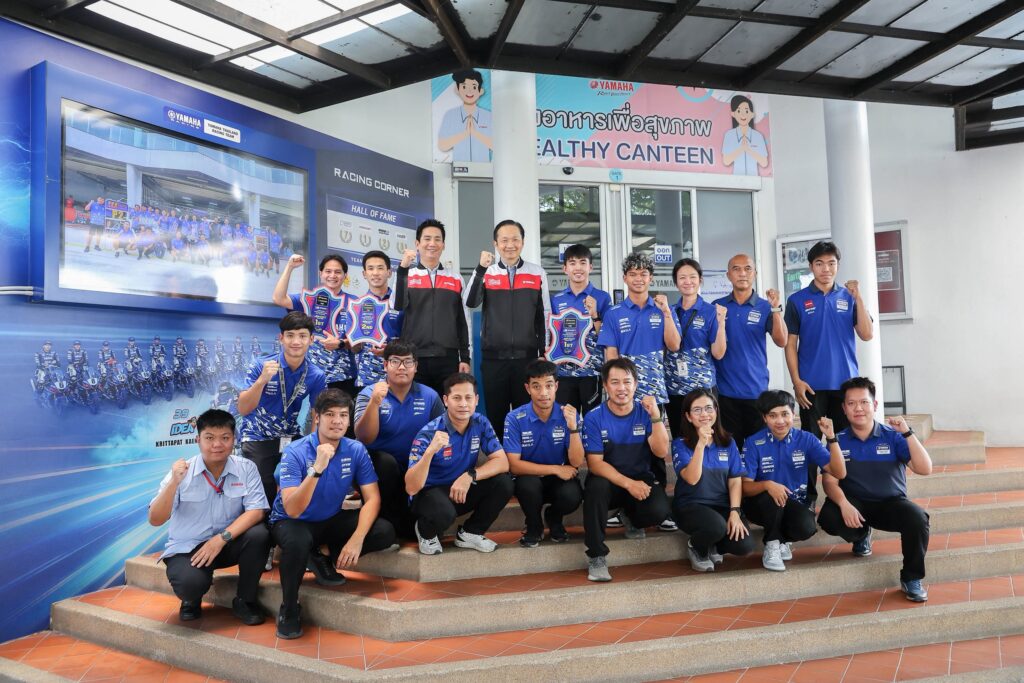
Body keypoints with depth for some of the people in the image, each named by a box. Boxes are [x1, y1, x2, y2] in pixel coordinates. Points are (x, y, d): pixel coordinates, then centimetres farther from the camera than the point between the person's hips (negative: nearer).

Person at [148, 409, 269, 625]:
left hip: (229, 542, 2)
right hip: (188, 547, -2)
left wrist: (222, 538, -26)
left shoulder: (246, 468, -7)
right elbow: (155, 520, -14)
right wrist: (174, 482, -28)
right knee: (190, 582, -33)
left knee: (258, 534, -29)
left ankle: (244, 600, -3)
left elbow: (256, 511, -15)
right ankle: (192, 599, 9)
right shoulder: (182, 472, -10)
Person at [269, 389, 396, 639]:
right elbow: (292, 510, -32)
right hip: (292, 522, -4)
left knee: (385, 533, -17)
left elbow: (372, 498, -13)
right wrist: (317, 468, -44)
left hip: (332, 520, 4)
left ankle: (325, 560, 6)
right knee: (298, 542, -38)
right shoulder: (296, 452, -22)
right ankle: (289, 608, -10)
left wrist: (357, 538, -29)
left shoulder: (356, 450, -11)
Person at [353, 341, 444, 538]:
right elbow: (364, 439, -21)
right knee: (386, 462, -36)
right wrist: (375, 402, -34)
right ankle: (381, 518, -11)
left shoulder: (430, 396, -3)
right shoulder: (368, 394, -8)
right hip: (378, 467, -2)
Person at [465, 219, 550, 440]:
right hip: (493, 357, 0)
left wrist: (544, 353, 5)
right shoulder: (486, 274, 5)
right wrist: (481, 269, -21)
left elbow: (544, 315, 8)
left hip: (527, 356, 0)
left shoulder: (538, 273, 5)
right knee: (495, 414, 8)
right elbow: (471, 303, -11)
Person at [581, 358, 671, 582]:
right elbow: (595, 463, -14)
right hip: (608, 480, -1)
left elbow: (661, 452, -13)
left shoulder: (646, 412, -4)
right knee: (596, 487, -36)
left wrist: (655, 417, -27)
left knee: (659, 510, -28)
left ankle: (631, 518, 12)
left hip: (642, 479, 2)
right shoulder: (594, 418, -9)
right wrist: (628, 483, -26)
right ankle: (596, 556, -19)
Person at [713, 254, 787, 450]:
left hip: (756, 390, 0)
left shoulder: (765, 307, 2)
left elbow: (781, 341, -12)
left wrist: (775, 308, -21)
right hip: (725, 391, 1)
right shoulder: (717, 307, 4)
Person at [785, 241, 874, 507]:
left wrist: (858, 297, -11)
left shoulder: (848, 297, 6)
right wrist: (796, 381, -8)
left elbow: (867, 335, -3)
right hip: (812, 385, -1)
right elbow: (790, 344, 0)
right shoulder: (797, 300, 2)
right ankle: (808, 498, 15)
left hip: (846, 383, 2)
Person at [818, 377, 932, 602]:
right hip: (855, 503, 1)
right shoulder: (838, 441, -3)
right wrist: (843, 503, -30)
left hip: (891, 502, 0)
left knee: (917, 519, -32)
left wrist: (907, 433, -25)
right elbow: (830, 481, -8)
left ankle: (911, 579, -7)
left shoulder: (892, 436, -5)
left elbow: (924, 469, -14)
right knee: (828, 518, -30)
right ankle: (861, 535, 9)